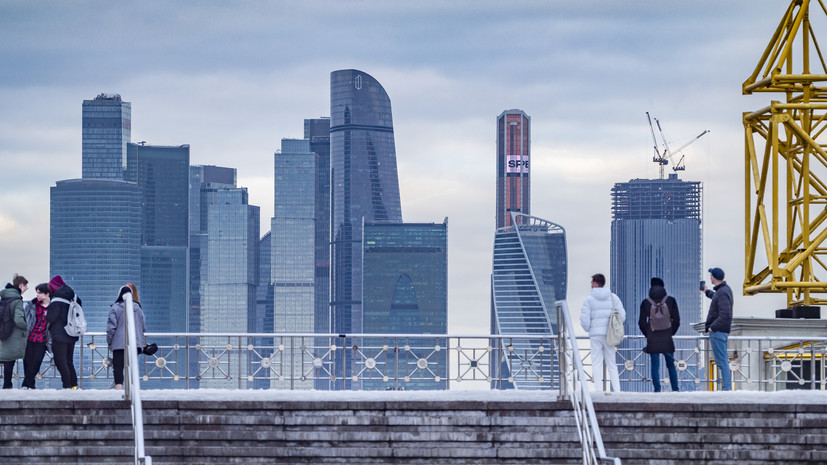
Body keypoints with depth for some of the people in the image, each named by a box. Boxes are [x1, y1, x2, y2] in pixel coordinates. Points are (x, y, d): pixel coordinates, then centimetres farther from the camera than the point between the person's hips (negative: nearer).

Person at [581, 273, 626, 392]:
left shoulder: (589, 299, -3)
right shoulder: (613, 297, 5)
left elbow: (584, 319, -8)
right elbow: (622, 315, 2)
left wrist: (588, 329, 11)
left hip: (595, 334, -2)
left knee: (597, 364, 1)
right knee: (611, 364, 9)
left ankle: (599, 390, -4)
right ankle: (617, 390, 3)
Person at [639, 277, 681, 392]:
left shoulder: (646, 302, 1)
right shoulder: (671, 300, 2)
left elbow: (642, 322, 1)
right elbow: (676, 320, 1)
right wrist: (671, 333, 12)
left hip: (652, 340, -1)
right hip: (667, 339, 1)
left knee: (655, 365, 3)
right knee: (671, 364, 11)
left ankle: (657, 389, -1)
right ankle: (675, 389, 11)